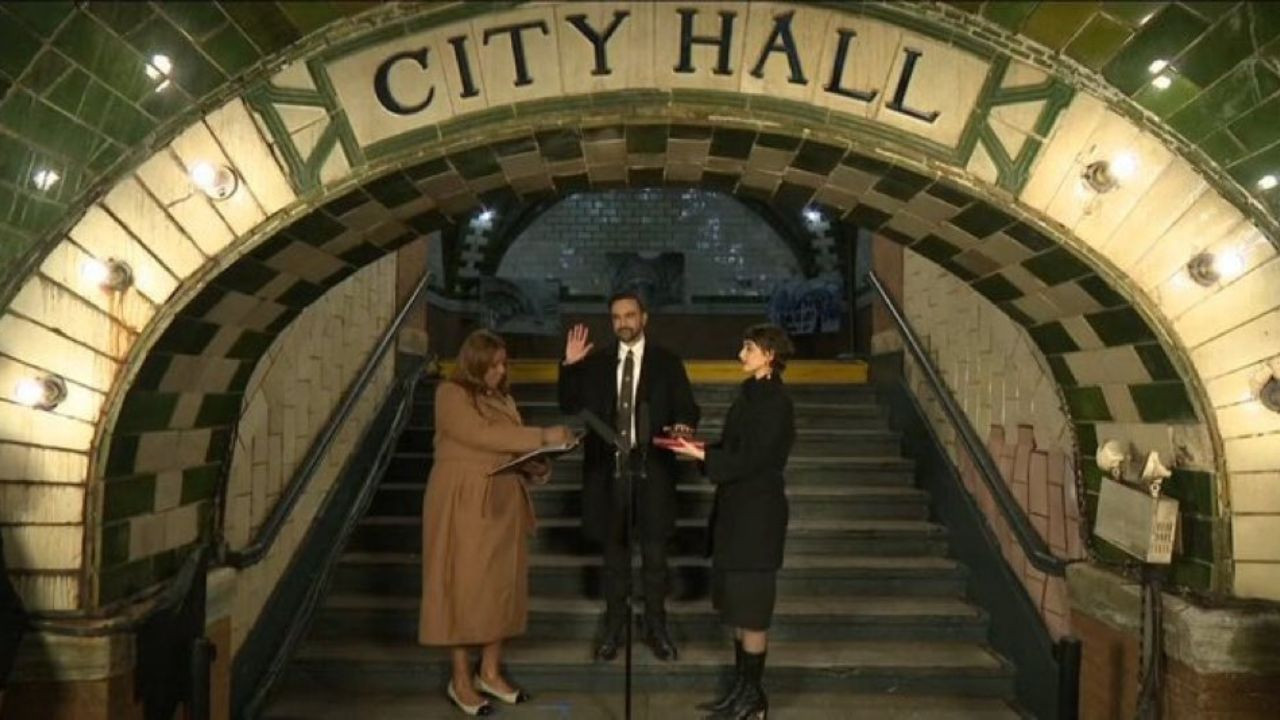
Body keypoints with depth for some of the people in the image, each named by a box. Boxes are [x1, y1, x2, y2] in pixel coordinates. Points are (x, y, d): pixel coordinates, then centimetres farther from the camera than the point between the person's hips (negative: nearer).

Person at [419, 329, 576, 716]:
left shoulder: (502, 398, 14)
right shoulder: (451, 394, -9)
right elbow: (483, 436, -22)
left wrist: (535, 466, -3)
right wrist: (541, 436, -24)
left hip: (502, 503, 7)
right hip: (464, 503, -7)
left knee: (502, 584, 9)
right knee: (466, 586, -1)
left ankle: (490, 671, 21)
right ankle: (461, 680, 10)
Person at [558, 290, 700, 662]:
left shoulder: (667, 361, 2)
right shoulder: (596, 361, 5)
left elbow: (688, 409, -1)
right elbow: (570, 406, 2)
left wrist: (683, 426, -24)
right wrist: (570, 366, -11)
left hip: (652, 465, -1)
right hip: (607, 464, 1)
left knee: (654, 550, 8)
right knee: (613, 548, 12)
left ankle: (656, 627, 21)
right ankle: (614, 624, 25)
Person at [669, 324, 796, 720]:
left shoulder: (775, 402, -16)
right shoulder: (750, 393, 12)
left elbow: (752, 459, -20)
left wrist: (700, 455, -19)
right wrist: (700, 447, -1)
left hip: (757, 513, -9)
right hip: (737, 508, 9)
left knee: (750, 606, 1)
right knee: (736, 605, 15)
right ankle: (742, 687, 27)